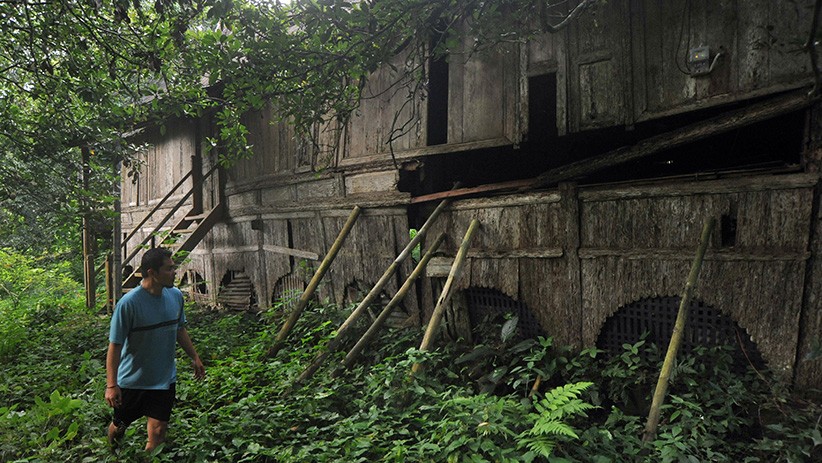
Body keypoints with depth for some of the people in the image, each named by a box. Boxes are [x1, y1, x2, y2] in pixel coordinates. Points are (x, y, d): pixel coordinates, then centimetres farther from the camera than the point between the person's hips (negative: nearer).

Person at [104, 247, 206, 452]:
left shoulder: (175, 296, -5)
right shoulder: (129, 303, -22)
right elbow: (115, 345, -17)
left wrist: (195, 357, 16)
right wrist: (111, 385, -18)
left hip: (164, 380, 3)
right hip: (132, 380, -3)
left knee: (158, 432, -1)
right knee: (119, 425, 19)